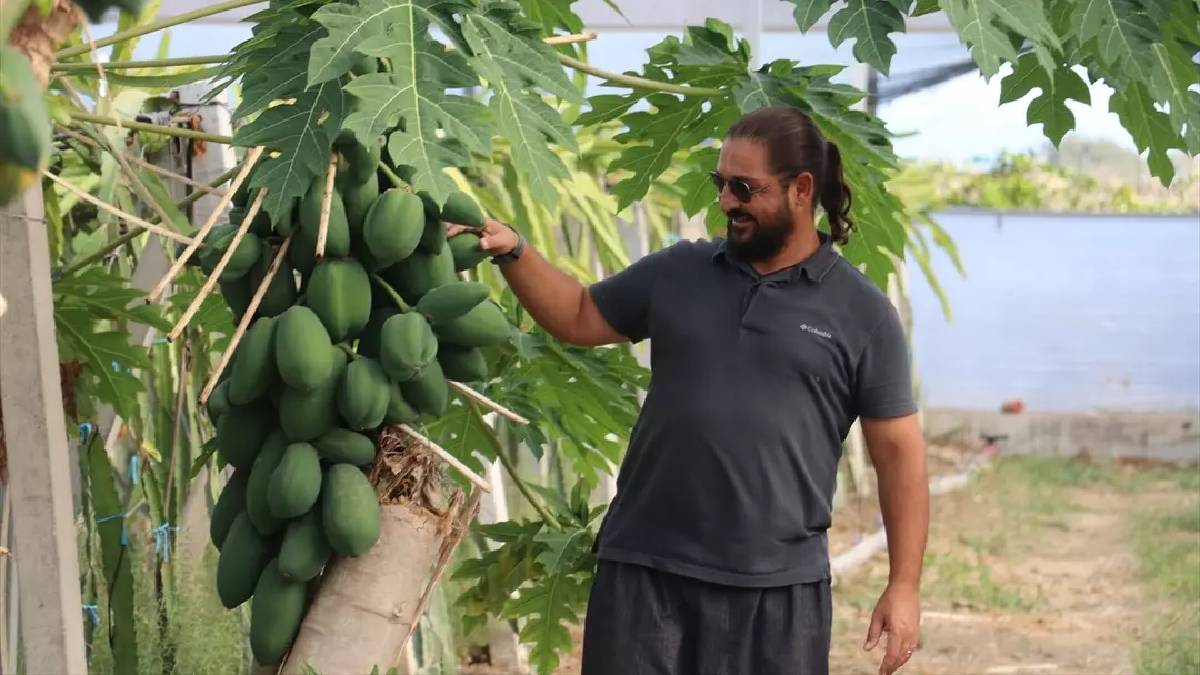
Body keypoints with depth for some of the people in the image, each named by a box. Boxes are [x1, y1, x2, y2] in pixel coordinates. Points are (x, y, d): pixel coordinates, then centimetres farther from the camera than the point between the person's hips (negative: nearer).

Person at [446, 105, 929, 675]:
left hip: (779, 586, -2)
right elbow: (579, 318, 19)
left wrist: (904, 585, -4)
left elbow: (898, 452, 1)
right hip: (644, 570, 3)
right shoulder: (678, 273, 9)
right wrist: (513, 253, 2)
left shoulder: (863, 314, 0)